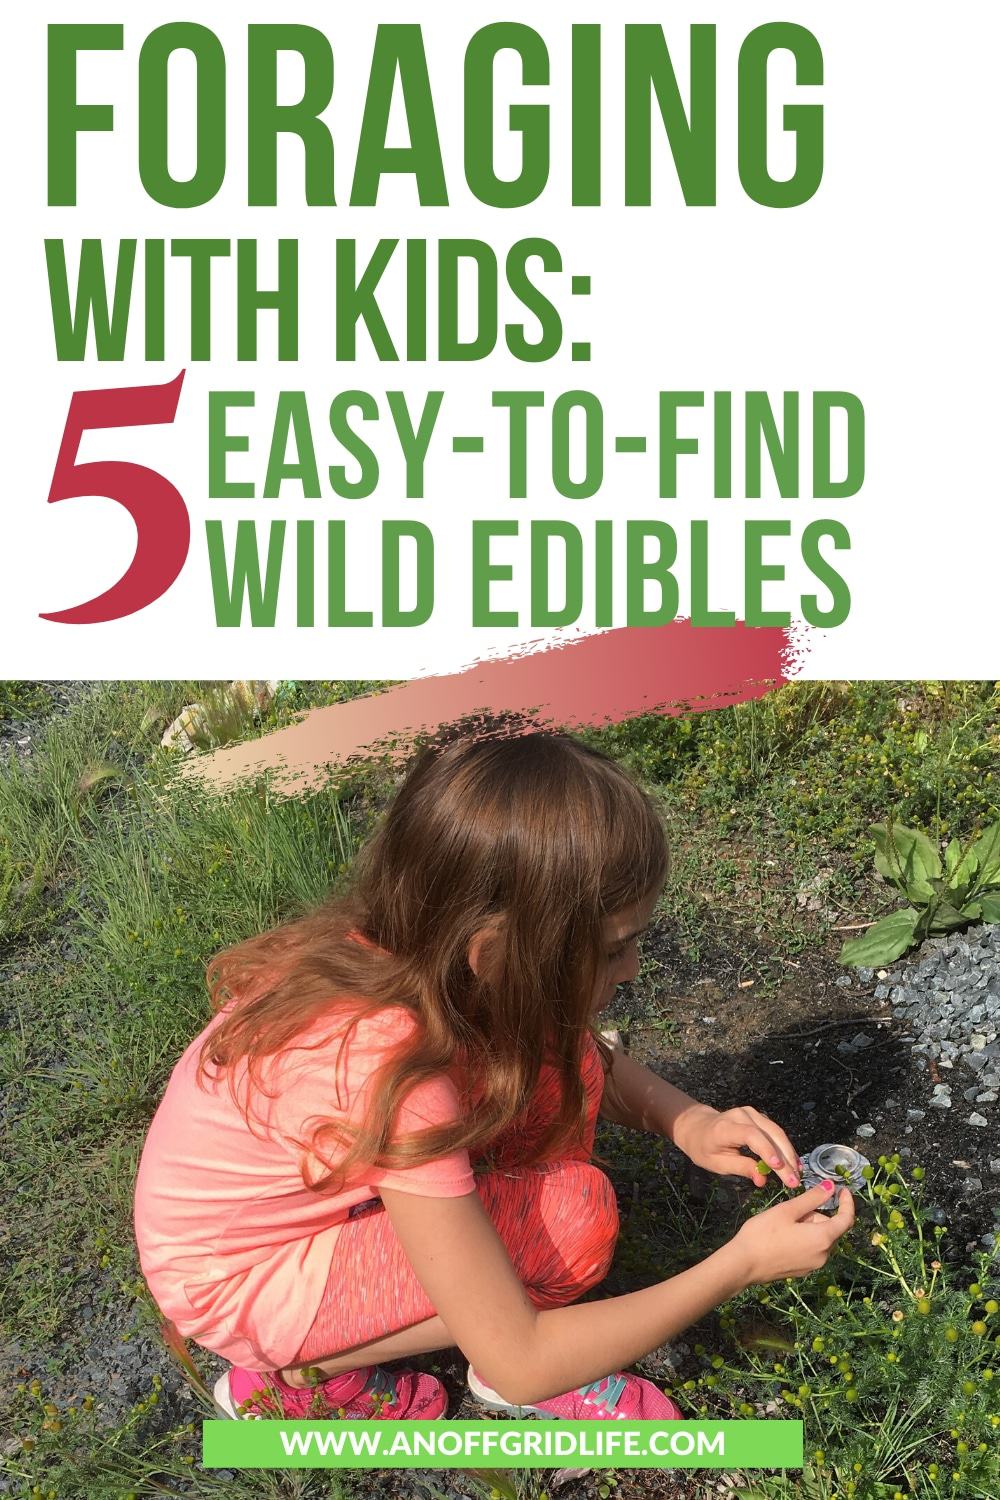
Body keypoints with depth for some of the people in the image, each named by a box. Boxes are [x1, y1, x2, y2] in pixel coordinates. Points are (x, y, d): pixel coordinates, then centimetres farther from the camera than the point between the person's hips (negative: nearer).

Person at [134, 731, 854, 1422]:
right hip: (237, 1282, -7)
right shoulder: (391, 1068, -39)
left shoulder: (410, 949, -17)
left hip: (320, 1192, 7)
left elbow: (597, 1064, 5)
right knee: (573, 1213, -24)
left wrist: (688, 1121, -15)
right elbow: (517, 1367, -30)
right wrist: (743, 1262, -25)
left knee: (559, 1064, -10)